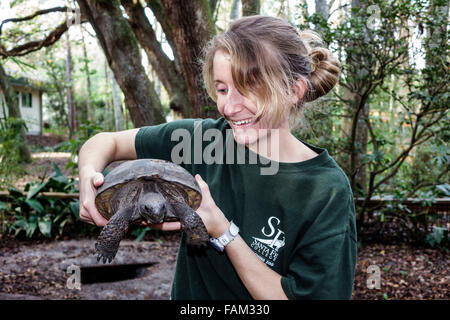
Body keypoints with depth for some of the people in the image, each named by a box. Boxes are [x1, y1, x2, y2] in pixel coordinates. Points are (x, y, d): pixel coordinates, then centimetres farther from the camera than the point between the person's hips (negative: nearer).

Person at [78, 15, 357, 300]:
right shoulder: (204, 136, -8)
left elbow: (301, 295, -18)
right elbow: (107, 142, -1)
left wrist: (223, 232, -24)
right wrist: (89, 175, -21)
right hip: (189, 293, 3)